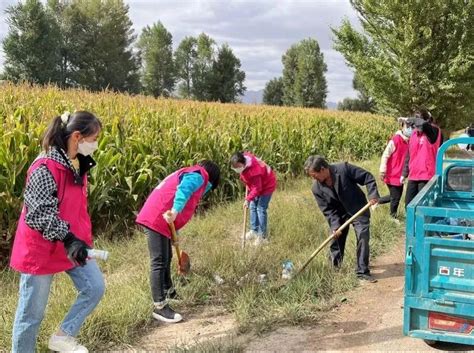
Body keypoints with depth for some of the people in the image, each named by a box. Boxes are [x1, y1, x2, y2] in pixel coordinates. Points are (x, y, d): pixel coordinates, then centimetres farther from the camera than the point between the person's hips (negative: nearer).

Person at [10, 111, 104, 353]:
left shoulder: (77, 164, 3)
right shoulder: (45, 168, -24)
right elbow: (38, 214, -27)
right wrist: (67, 239, -33)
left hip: (73, 243, 8)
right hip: (42, 248, -8)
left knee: (95, 287, 4)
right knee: (32, 311, 6)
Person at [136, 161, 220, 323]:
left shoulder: (189, 173, 28)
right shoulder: (198, 176, -3)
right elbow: (183, 190, -25)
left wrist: (173, 234, 24)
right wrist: (175, 211, -39)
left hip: (157, 218, 10)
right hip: (157, 220, -10)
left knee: (166, 258, 23)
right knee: (159, 262, -9)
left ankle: (168, 291, 40)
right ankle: (159, 307, -7)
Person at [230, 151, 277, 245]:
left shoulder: (253, 171, -40)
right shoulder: (244, 158, -14)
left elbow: (257, 188, -33)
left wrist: (248, 199, -34)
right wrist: (248, 185, 8)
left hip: (266, 186, -9)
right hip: (257, 185, 9)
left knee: (261, 209, -8)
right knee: (253, 207, 13)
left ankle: (262, 236, 1)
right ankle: (254, 231, 25)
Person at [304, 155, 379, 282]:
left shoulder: (344, 169, -25)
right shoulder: (317, 188, -14)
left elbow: (368, 177, -18)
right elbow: (327, 210, -10)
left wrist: (373, 195, -28)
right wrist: (335, 226, -22)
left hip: (358, 210, -3)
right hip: (339, 214, 3)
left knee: (363, 237, -11)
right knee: (336, 240, 10)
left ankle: (362, 272, -2)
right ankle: (335, 269, 30)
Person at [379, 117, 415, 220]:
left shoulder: (409, 141, 5)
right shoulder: (396, 139, -16)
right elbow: (385, 155, -16)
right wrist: (383, 171, -18)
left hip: (400, 175, 7)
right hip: (392, 175, -7)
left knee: (397, 195, 15)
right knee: (395, 197, 1)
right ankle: (393, 217, 17)